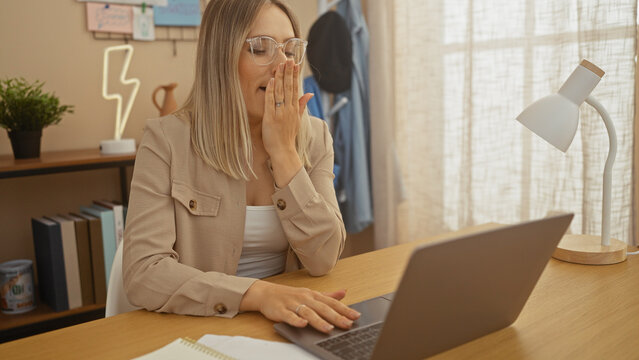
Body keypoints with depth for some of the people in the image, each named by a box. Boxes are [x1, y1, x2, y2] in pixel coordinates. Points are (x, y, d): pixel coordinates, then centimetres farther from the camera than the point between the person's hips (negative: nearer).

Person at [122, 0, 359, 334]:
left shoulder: (314, 137, 0)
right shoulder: (166, 139, -10)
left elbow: (323, 259, -9)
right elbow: (142, 273, -18)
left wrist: (283, 151, -15)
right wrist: (258, 293, -30)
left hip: (289, 323, 2)